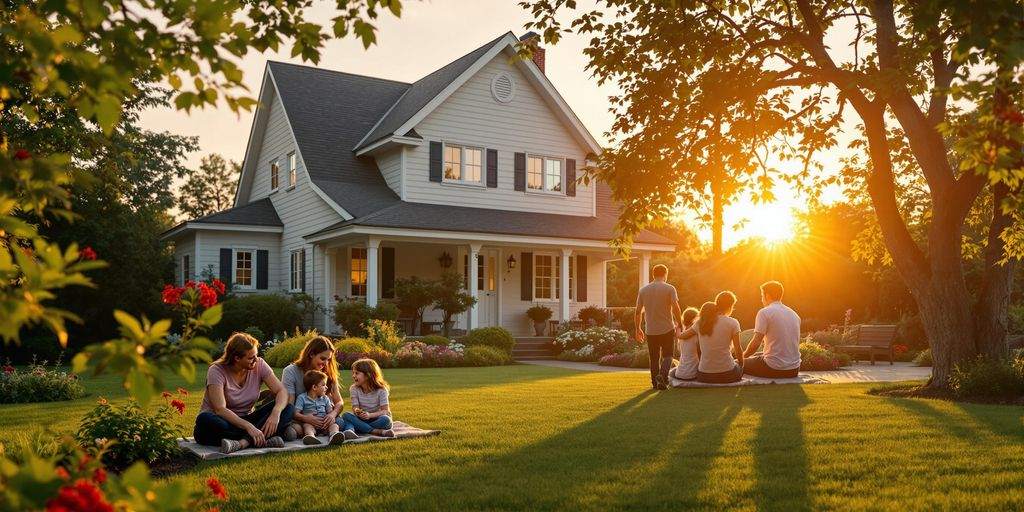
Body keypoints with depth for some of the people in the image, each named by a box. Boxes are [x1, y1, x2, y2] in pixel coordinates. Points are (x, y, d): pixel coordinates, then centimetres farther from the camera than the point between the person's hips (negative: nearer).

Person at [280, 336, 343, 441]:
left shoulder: (328, 373, 4)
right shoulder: (290, 372, -8)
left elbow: (339, 402, 1)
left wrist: (333, 413, -24)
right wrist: (306, 418, -35)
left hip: (319, 419, 4)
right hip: (297, 419, -4)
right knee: (290, 433, -40)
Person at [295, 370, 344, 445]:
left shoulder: (325, 399, 19)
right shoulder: (302, 398, 6)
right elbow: (296, 413, -3)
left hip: (324, 423, 3)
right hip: (310, 423, -3)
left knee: (334, 425, -23)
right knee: (307, 426, -33)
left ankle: (334, 434, -58)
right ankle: (310, 436, -67)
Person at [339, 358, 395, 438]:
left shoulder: (381, 390, -9)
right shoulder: (354, 389, 1)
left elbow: (385, 411, -15)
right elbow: (355, 408, -7)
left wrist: (370, 415, -32)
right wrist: (357, 412, -33)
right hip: (361, 420, 3)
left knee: (386, 419, -35)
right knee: (346, 415, -26)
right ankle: (375, 431, -36)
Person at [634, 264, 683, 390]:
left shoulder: (643, 290, 5)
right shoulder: (669, 289, -5)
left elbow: (638, 312, 5)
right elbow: (676, 308, -15)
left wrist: (638, 329, 13)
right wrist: (679, 325, -7)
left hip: (650, 331, 3)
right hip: (667, 328, -2)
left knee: (654, 357, 13)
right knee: (667, 355, 9)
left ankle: (655, 382, 15)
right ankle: (662, 375, -13)